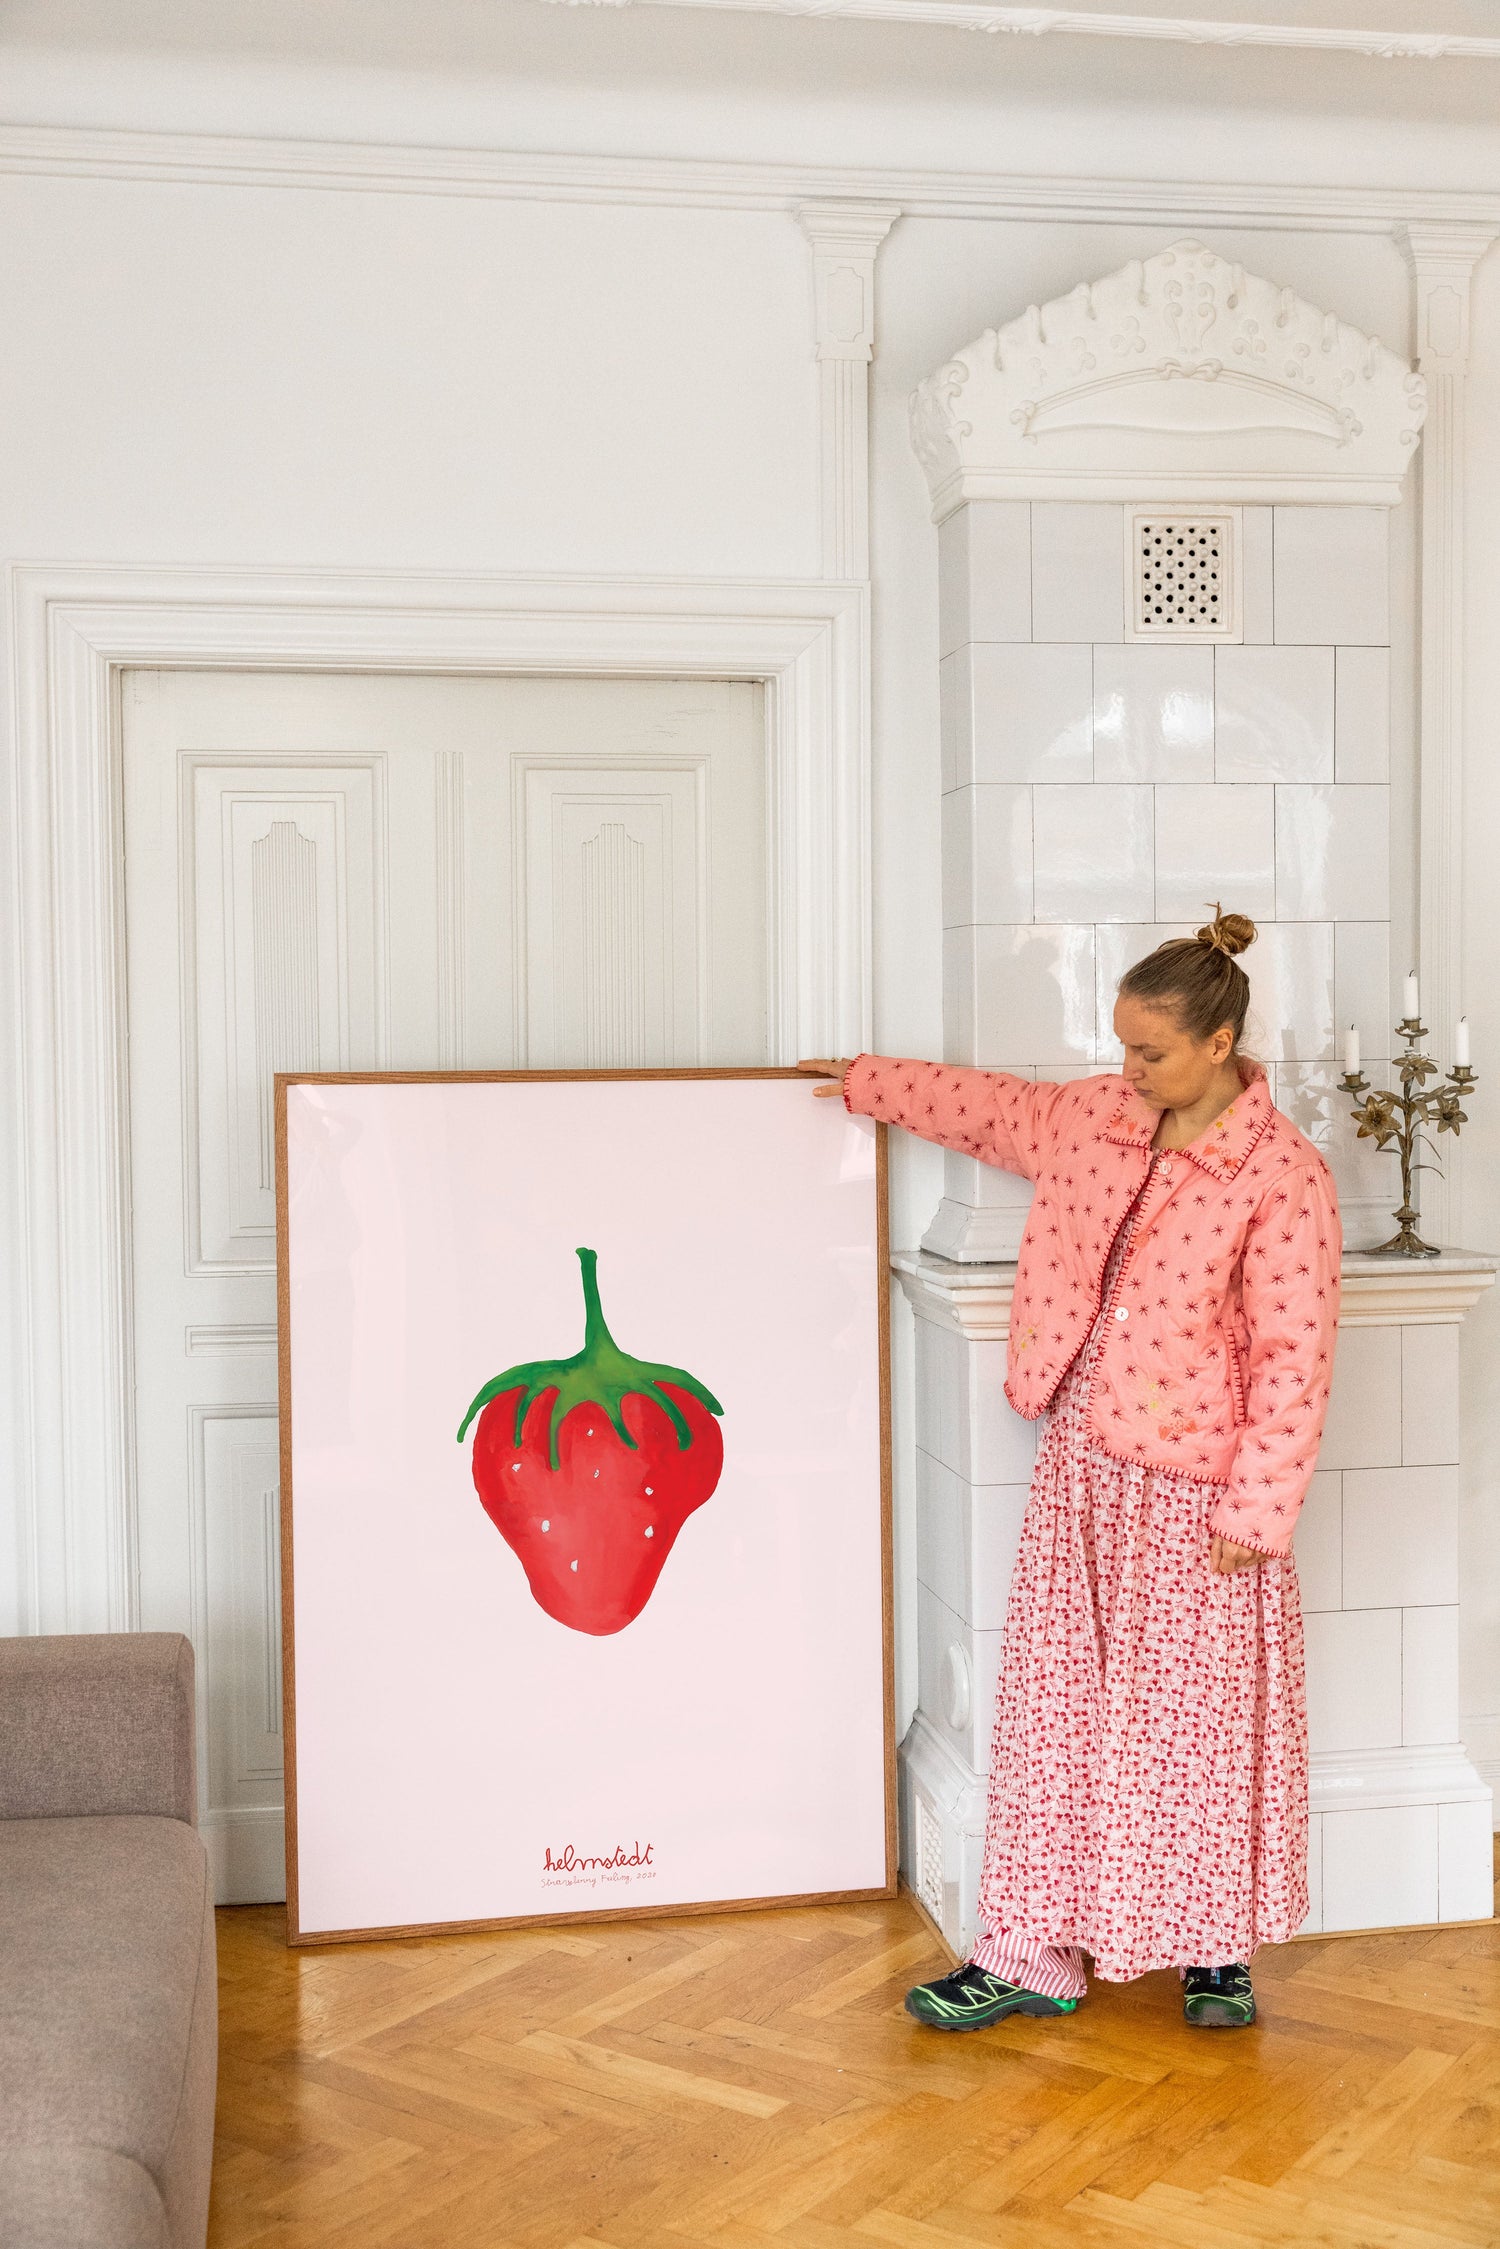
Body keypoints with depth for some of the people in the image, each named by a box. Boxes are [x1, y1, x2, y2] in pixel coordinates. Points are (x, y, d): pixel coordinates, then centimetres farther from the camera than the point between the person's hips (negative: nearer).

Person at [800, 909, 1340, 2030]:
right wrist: (865, 1081, 30)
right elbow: (991, 1106, 23)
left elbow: (1294, 1362, -15)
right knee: (1054, 1704, 8)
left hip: (1193, 1492, -5)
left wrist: (1255, 1512, -15)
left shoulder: (1285, 1179, -15)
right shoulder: (1095, 1117, 4)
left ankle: (1220, 1950, 27)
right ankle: (1033, 1952, 17)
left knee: (1198, 1718, 7)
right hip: (1079, 1471, 6)